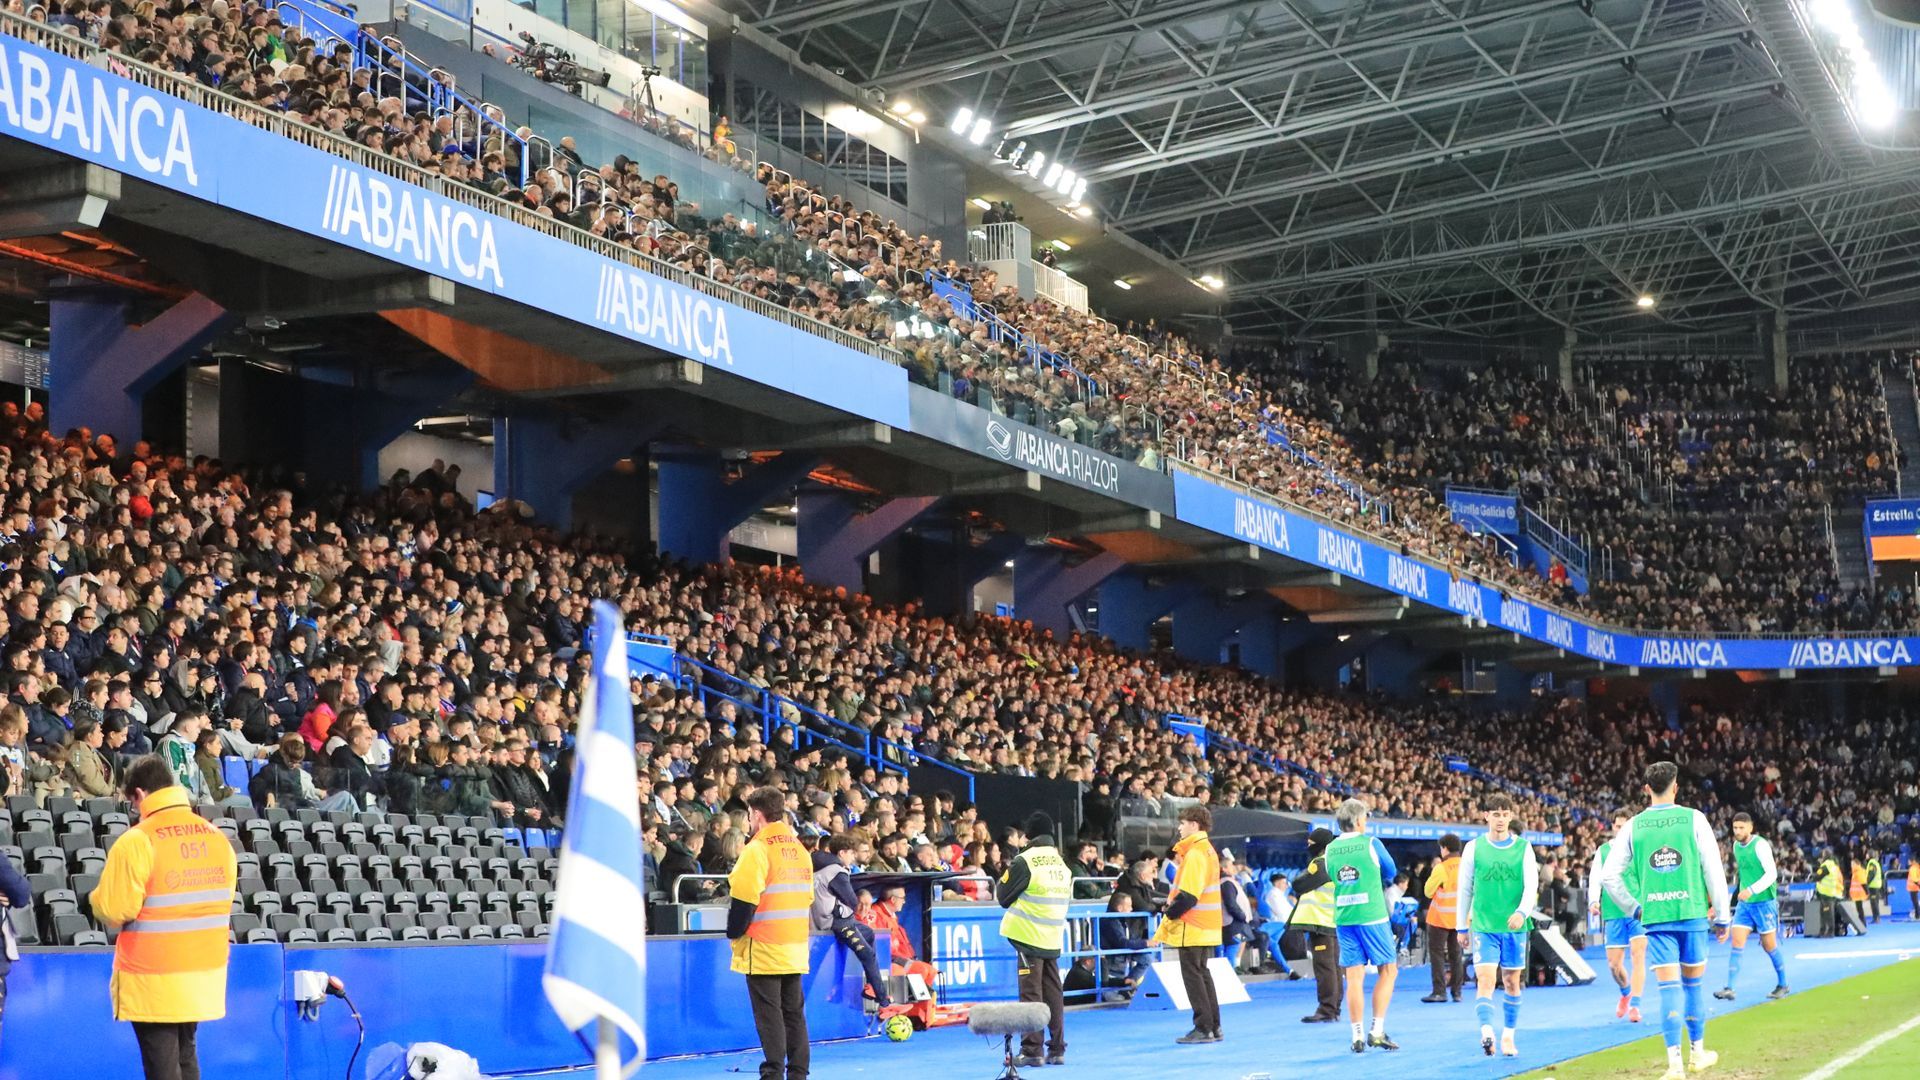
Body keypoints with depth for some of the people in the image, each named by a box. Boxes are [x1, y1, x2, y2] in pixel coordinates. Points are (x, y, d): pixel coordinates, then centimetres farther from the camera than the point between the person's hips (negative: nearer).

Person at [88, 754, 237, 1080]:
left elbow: (115, 911, -15)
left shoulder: (137, 841, -15)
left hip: (153, 982, -6)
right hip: (203, 976, 6)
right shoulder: (216, 837, 3)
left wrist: (97, 898, 5)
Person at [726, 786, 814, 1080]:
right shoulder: (799, 849, 11)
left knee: (768, 1014, -5)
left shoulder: (758, 849, -12)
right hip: (795, 948, 7)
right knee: (794, 1012, 10)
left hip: (763, 950, -7)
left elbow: (743, 898, -15)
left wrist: (733, 932, -2)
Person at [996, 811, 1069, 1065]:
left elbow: (1003, 896, -4)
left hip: (1029, 937, -6)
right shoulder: (1063, 863, 7)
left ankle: (1031, 1050, -5)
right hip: (1053, 939, 6)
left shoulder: (1024, 861, -11)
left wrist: (1002, 879, 15)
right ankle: (1057, 1050, 13)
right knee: (1053, 994, 10)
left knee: (1031, 992, -3)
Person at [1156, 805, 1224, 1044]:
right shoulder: (1207, 850, 15)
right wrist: (1173, 905, 11)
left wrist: (1170, 912, -10)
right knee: (1202, 973, 15)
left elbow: (1187, 896, -22)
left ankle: (1203, 1029, -4)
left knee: (1193, 975, -4)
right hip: (1207, 927, 10)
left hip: (1191, 928, -10)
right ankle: (1214, 1027, 16)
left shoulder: (1194, 854, -16)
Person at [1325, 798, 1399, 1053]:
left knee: (1354, 977, 4)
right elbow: (1391, 873, 8)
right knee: (1388, 971, 7)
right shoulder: (1370, 843, -5)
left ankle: (1358, 1037, 3)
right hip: (1372, 916, -4)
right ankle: (1377, 1031, 0)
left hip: (1343, 919, 4)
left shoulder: (1330, 849, 6)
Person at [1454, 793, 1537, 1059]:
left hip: (1515, 927, 1)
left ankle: (1508, 1036, 20)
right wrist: (1462, 926, 10)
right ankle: (1487, 1033, -26)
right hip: (1484, 926, -1)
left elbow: (1532, 884, -4)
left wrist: (1521, 912, -22)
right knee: (1485, 980, -15)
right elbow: (1465, 889, 8)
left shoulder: (1523, 847, 3)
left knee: (1511, 982, 9)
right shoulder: (1474, 848, 2)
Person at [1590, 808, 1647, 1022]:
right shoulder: (1603, 851, 8)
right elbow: (1595, 878, 4)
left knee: (1638, 955, -14)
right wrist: (1594, 901, -13)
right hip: (1613, 914, 2)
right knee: (1614, 963, 5)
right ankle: (1626, 992, 34)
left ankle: (1634, 1005, -12)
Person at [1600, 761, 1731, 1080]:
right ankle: (1697, 1051, 27)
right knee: (1693, 983, 15)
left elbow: (1610, 877, 2)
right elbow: (1714, 869, 0)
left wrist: (1634, 908, 14)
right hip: (1692, 912, 0)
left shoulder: (1633, 826, 3)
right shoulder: (1694, 819, -1)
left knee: (1669, 987, 0)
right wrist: (1721, 915, 8)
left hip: (1655, 917, 0)